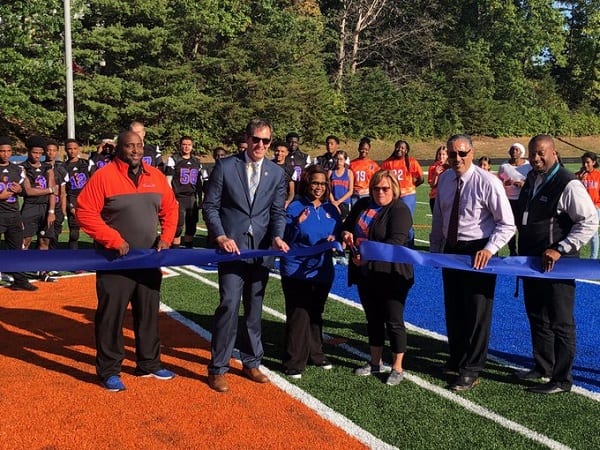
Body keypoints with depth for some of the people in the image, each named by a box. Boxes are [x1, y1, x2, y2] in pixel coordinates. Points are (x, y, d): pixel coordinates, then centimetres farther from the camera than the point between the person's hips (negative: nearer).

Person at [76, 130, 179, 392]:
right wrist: (114, 240, -18)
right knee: (111, 316, 1)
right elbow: (85, 212, -14)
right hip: (116, 261, -5)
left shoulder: (155, 176, 5)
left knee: (148, 313, 14)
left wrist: (166, 236, -1)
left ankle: (149, 364, 28)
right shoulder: (104, 176, -11)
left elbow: (170, 209, 14)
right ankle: (109, 371, 14)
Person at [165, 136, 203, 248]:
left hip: (193, 199, 5)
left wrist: (200, 199, 14)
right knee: (178, 228, -7)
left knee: (191, 228, 10)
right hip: (178, 199, -5)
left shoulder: (197, 162, 13)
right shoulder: (173, 159, -2)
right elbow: (168, 181, -5)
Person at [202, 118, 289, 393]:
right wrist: (220, 236, -14)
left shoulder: (277, 173, 8)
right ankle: (218, 368, 3)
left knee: (254, 308, 12)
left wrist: (277, 236, -12)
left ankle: (251, 363, 26)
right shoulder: (225, 167, -2)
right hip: (232, 246, -3)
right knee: (229, 305, -10)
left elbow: (278, 212, 7)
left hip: (262, 248, 4)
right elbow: (210, 206, -2)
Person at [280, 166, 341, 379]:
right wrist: (298, 223, -28)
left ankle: (315, 354, 32)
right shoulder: (295, 207, -8)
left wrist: (334, 240, -8)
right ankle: (294, 363, 4)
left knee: (315, 315, 18)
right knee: (298, 316, -5)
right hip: (297, 271, -5)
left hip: (322, 271, 5)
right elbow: (286, 238, -12)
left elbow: (338, 235, 13)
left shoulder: (331, 210, 6)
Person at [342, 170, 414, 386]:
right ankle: (375, 362, 31)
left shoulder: (400, 210, -13)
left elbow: (396, 242, -25)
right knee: (373, 319, 17)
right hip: (365, 273, 7)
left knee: (393, 321, 3)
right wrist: (346, 233, -3)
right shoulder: (363, 204, 9)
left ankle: (397, 368, 16)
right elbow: (347, 224, 21)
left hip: (391, 275, -7)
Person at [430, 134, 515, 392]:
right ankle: (456, 360, 37)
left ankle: (471, 371, 17)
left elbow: (507, 224, -13)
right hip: (450, 250, 6)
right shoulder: (444, 180, 2)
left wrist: (489, 249, -24)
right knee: (453, 310, 18)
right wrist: (435, 250, 14)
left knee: (476, 312, 4)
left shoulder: (487, 182, -16)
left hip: (478, 253, -6)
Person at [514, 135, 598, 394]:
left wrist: (560, 249, -22)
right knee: (536, 318, 20)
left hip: (556, 266, -9)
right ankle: (542, 368, 36)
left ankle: (562, 380, 13)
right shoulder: (531, 180, 9)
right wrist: (523, 255, 15)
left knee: (560, 323, 2)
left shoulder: (568, 185, -17)